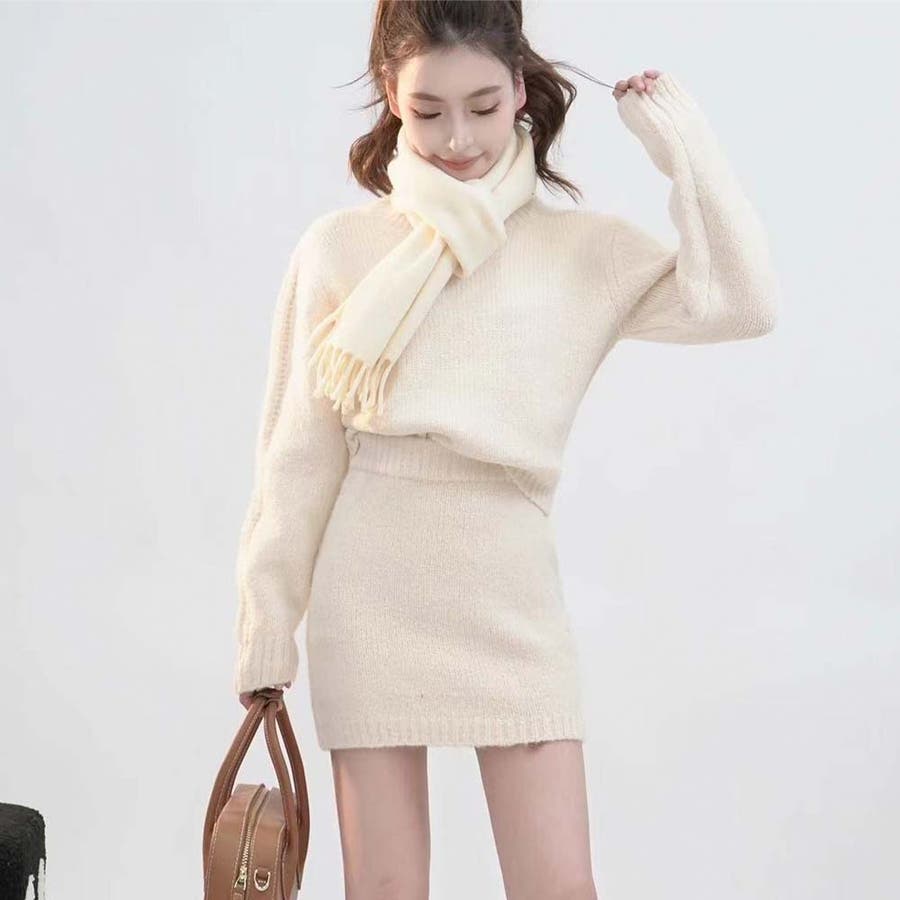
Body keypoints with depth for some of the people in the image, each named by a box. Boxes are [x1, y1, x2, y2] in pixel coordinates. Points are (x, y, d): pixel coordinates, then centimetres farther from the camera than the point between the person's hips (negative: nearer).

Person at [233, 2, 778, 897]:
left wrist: (681, 142, -9)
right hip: (370, 592, 0)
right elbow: (297, 455, 4)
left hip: (509, 593, 0)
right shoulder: (339, 247, 2)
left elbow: (741, 303, -13)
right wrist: (266, 627, 4)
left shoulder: (584, 249, 2)